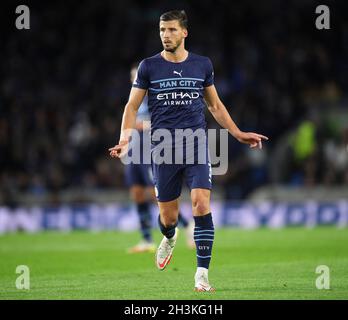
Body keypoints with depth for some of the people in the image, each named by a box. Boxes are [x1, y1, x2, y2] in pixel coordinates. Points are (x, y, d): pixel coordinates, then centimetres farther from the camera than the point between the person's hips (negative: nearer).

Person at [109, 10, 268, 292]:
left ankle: (202, 274, -14)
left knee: (201, 205, -18)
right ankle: (170, 238, 45)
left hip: (197, 146, 0)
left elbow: (215, 105, 19)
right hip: (163, 149, 0)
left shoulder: (202, 65, 7)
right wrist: (125, 139, -11)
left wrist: (238, 134, 13)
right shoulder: (149, 67, 3)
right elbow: (132, 106, 5)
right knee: (168, 216, 5)